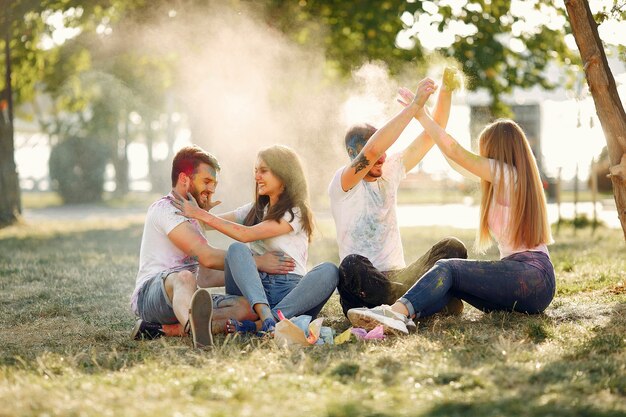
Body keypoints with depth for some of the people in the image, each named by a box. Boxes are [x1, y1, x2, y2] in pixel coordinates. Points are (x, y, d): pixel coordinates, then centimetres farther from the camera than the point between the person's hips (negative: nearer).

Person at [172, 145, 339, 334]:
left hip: (289, 292, -3)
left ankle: (259, 325, -48)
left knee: (329, 271, -32)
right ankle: (265, 315, -48)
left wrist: (201, 214, -8)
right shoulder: (255, 210, 22)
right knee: (236, 249, -24)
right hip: (253, 287, 3)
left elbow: (246, 235, -9)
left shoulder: (296, 213, 2)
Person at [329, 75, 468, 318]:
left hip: (397, 277, 5)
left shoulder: (390, 172, 12)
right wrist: (415, 104, -27)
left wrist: (446, 91, -6)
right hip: (362, 289, -5)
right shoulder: (342, 184, -6)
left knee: (452, 248, -18)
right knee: (352, 265, -41)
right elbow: (372, 150, -25)